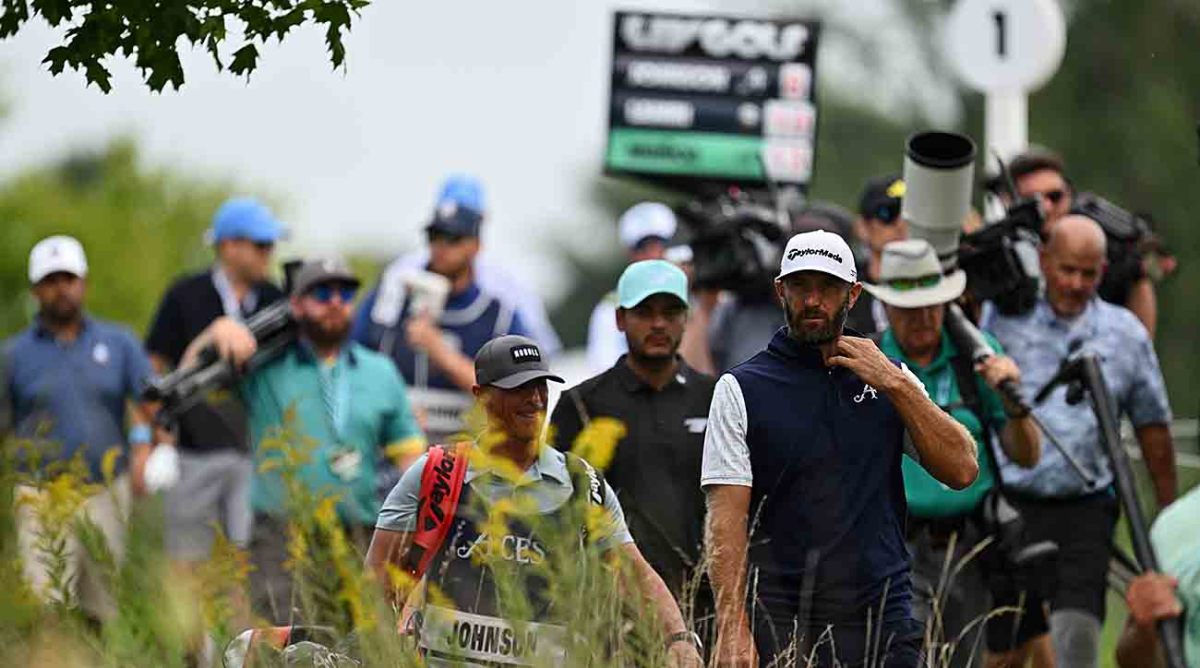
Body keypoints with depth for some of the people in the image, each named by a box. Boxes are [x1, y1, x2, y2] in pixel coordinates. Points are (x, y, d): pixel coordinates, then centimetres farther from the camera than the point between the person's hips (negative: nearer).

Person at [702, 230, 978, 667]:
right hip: (780, 627, -2)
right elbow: (726, 519, -4)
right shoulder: (741, 389, 4)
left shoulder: (890, 380, 14)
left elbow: (962, 470, 2)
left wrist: (895, 385, -5)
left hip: (883, 619, 3)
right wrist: (733, 628, -15)